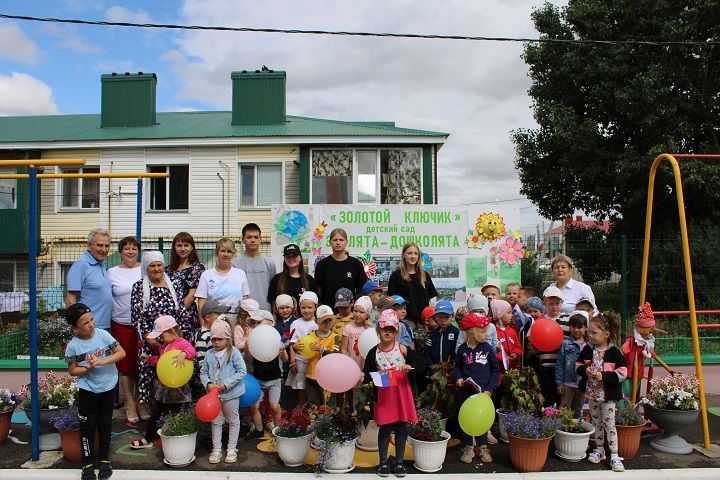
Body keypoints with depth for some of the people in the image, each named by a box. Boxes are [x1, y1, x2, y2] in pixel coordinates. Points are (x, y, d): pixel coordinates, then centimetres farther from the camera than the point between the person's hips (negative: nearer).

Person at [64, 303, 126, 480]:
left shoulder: (103, 334, -12)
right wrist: (88, 368, -24)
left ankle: (104, 459, 28)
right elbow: (72, 371, -6)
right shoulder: (73, 346, -14)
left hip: (108, 387, 1)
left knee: (105, 424, 14)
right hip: (87, 390, -1)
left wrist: (102, 361, -24)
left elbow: (121, 353, -12)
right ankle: (88, 463, 22)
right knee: (88, 426, 7)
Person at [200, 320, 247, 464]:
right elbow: (203, 372, 5)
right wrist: (208, 383, -14)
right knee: (216, 421, 14)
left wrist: (226, 383, -20)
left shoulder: (234, 353, -14)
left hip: (230, 393, -4)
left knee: (233, 421, 12)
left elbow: (242, 371, -16)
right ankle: (216, 449, 26)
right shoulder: (209, 354, -1)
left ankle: (231, 449, 26)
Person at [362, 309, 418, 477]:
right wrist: (362, 377, -19)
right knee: (384, 428, 8)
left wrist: (409, 367, -22)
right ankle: (383, 462, 22)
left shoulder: (403, 349, -7)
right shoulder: (374, 352, -3)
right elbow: (368, 373, 2)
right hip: (384, 395, 0)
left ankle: (399, 462, 23)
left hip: (402, 393, 0)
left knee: (401, 427, 9)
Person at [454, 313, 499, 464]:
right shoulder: (463, 349, -4)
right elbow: (457, 367, 9)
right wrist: (458, 378, -11)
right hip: (466, 391, 0)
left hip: (483, 392, 0)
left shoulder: (488, 348, -5)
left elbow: (495, 370, 0)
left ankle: (482, 447, 27)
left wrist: (490, 388, -7)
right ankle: (468, 448, 24)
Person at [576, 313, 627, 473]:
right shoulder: (587, 349, -2)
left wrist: (602, 375, -24)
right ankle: (599, 449, 30)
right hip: (592, 393, 5)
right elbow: (578, 365, 6)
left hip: (607, 394, -4)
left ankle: (614, 456, 6)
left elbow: (622, 374, -16)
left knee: (609, 424, -1)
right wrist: (585, 370, -16)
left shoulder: (614, 352, -14)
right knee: (597, 422, 16)